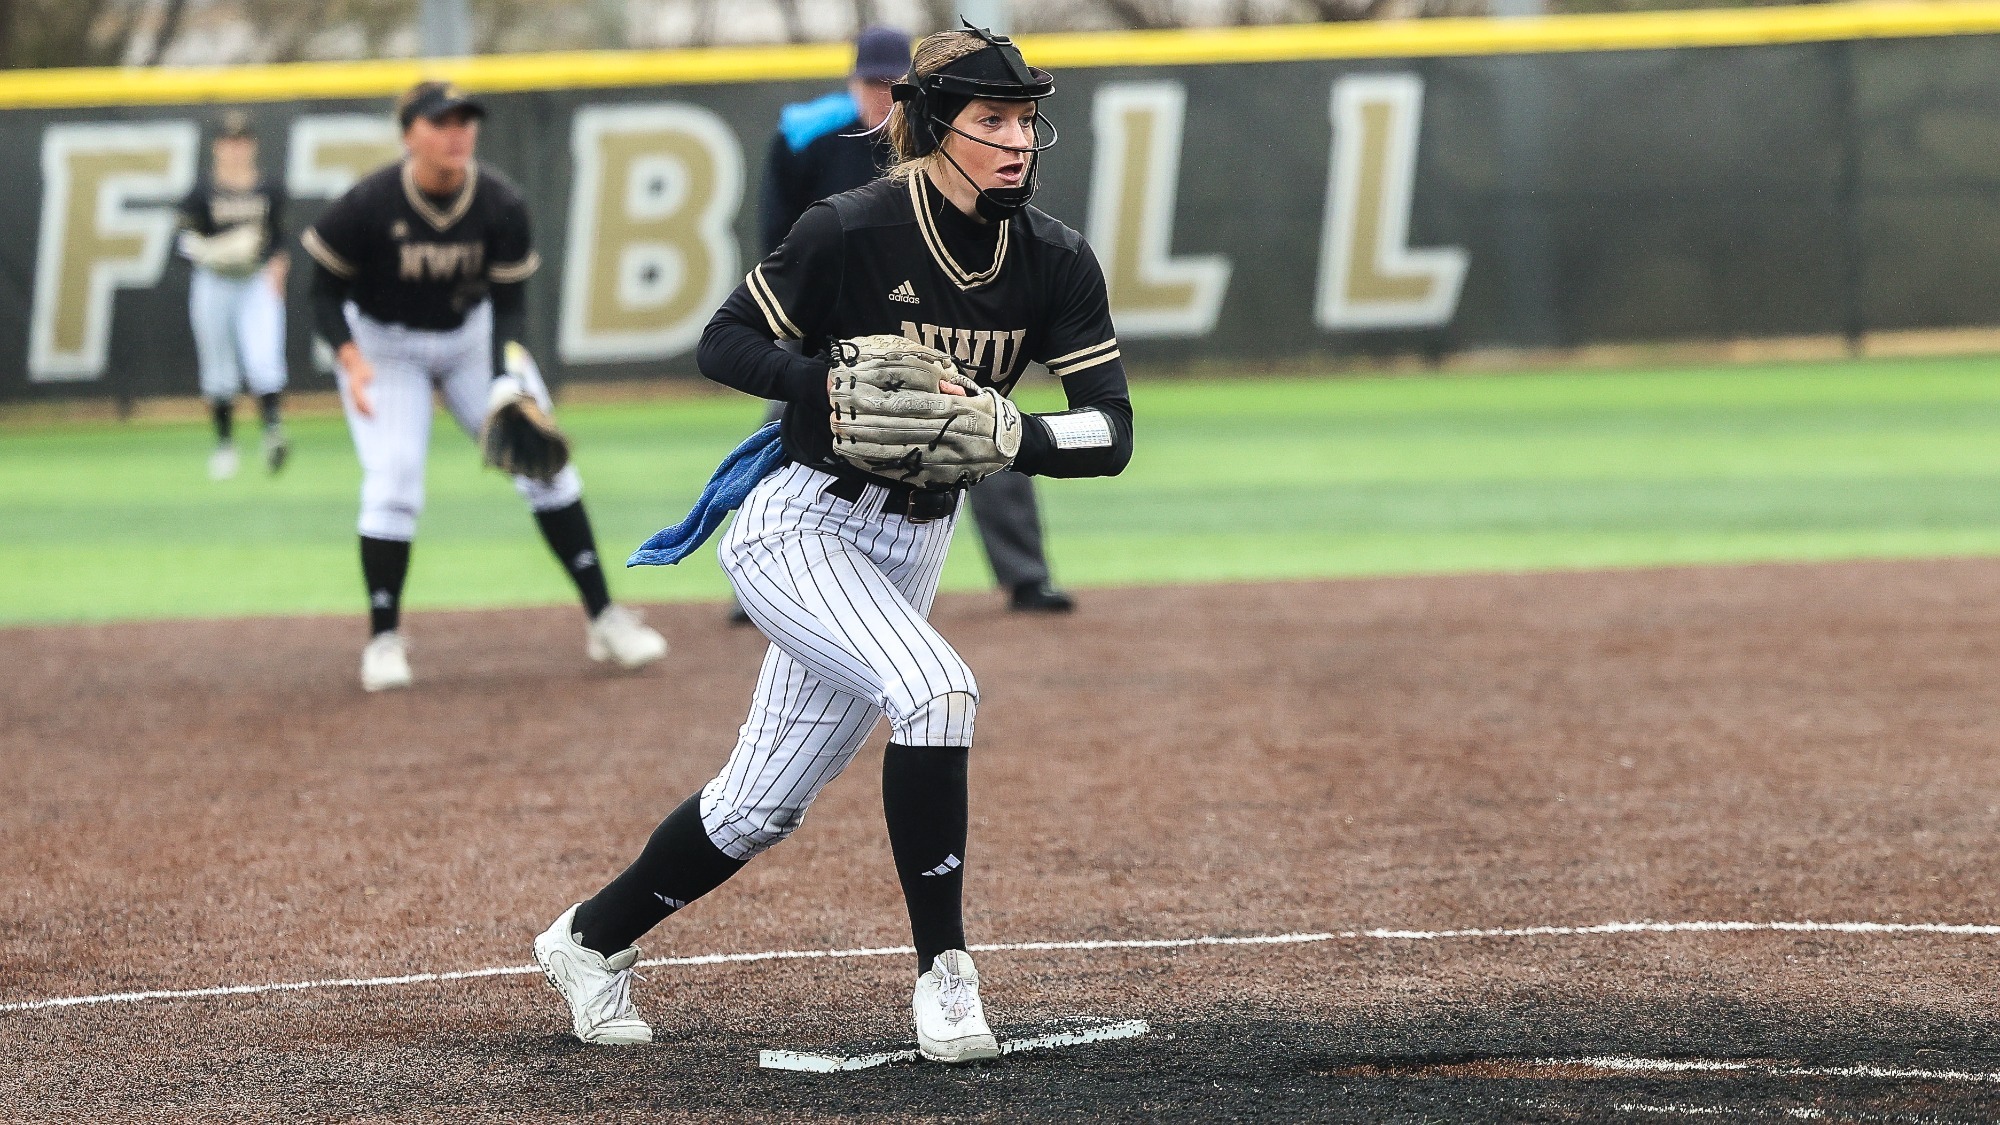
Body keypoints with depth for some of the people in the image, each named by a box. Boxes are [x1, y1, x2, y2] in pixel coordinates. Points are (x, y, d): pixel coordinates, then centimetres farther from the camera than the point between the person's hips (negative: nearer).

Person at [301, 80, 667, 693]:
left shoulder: (501, 205, -20)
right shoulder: (367, 206, -27)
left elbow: (510, 306, -14)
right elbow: (325, 296, -17)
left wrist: (504, 384, -31)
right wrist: (351, 360, -35)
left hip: (473, 336, 3)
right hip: (384, 347, -3)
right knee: (392, 479, -16)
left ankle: (603, 618, 5)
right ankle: (383, 640, 1)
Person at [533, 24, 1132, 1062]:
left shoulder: (1055, 263, -6)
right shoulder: (852, 232, -18)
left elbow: (1110, 432, -9)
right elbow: (723, 345, -11)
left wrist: (1001, 436, -27)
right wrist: (834, 382, -28)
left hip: (910, 544, 6)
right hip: (798, 526, -6)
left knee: (762, 806, 11)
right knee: (934, 688, -29)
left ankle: (593, 939, 33)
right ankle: (943, 971, -20)